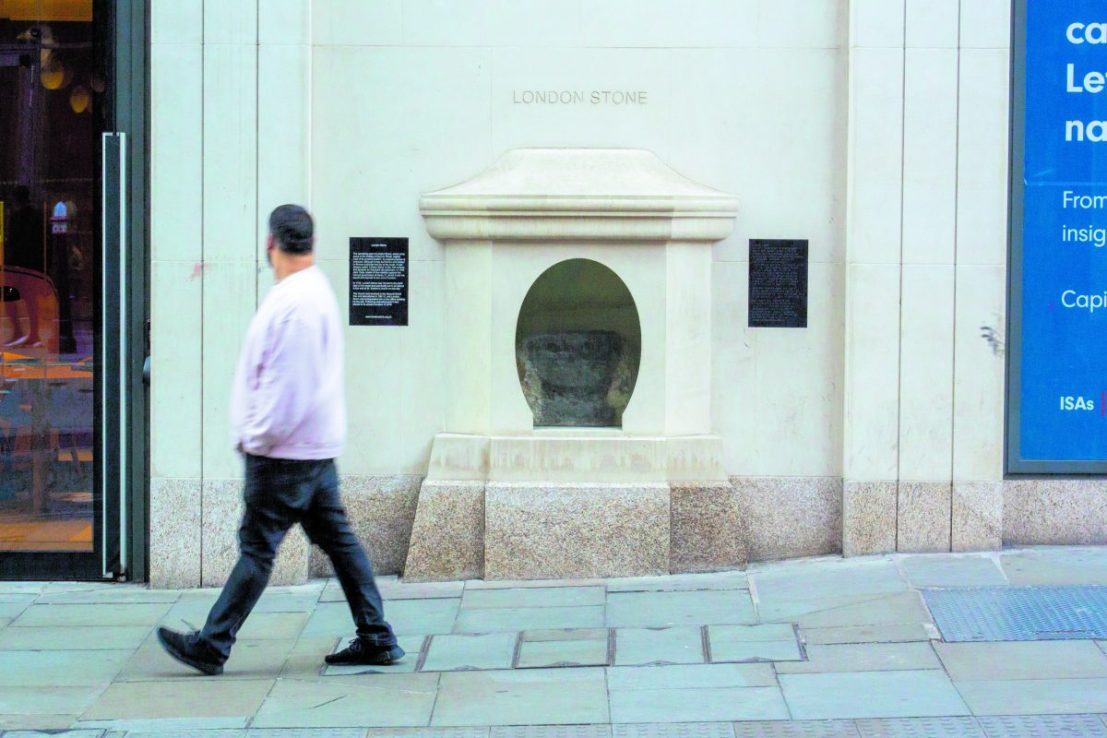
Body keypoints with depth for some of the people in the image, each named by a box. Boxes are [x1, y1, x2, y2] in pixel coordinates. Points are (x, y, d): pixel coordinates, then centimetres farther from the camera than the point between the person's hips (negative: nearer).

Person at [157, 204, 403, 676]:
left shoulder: (295, 302, -19)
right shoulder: (315, 290, 14)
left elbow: (285, 384, -22)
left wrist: (257, 439, -14)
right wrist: (258, 436, 20)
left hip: (284, 453, -10)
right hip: (316, 447, 10)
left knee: (257, 548, -4)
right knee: (338, 541, 11)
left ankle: (211, 646, 2)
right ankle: (376, 640, 13)